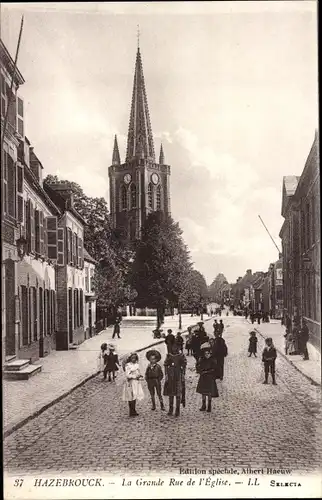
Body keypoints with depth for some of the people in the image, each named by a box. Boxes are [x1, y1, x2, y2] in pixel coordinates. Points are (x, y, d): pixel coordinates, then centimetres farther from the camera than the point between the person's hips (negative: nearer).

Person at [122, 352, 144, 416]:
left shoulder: (136, 364, 13)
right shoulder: (128, 365, -8)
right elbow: (127, 375, -14)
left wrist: (140, 376, -2)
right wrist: (135, 376, -18)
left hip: (136, 383, 6)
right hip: (130, 383, -6)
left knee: (135, 397, 8)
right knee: (131, 398, -6)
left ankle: (134, 411, 17)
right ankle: (131, 412, -1)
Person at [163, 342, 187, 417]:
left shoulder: (181, 356, 1)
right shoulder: (169, 355, 6)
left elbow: (184, 366, 2)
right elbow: (166, 365, 6)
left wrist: (183, 375, -4)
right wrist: (166, 374, -2)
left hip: (178, 375, -2)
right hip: (170, 375, 2)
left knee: (178, 393, -4)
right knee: (170, 393, 8)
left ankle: (177, 410, 2)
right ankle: (170, 409, 18)